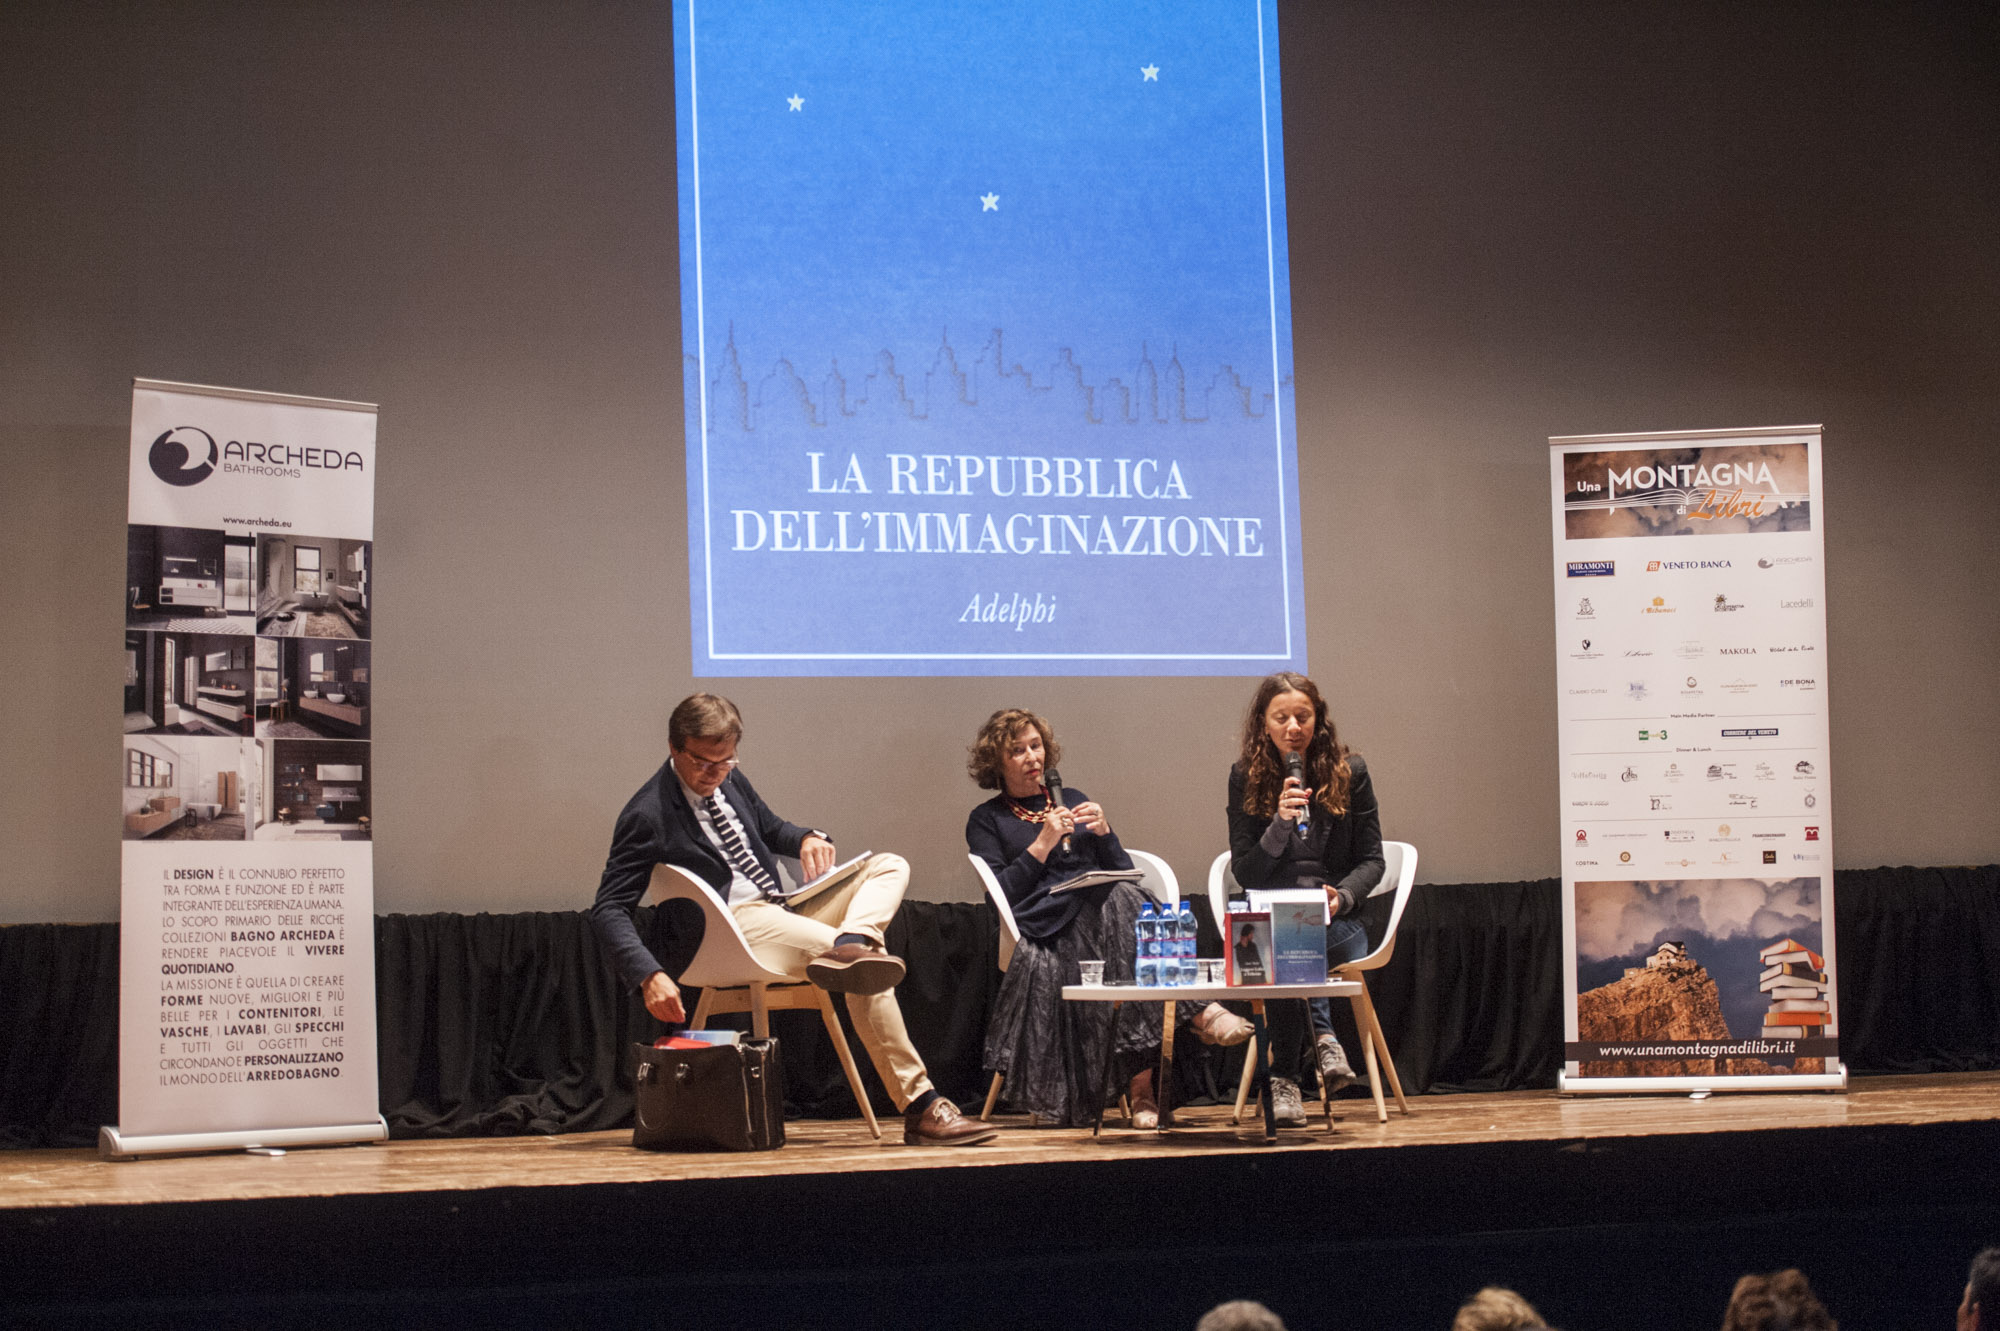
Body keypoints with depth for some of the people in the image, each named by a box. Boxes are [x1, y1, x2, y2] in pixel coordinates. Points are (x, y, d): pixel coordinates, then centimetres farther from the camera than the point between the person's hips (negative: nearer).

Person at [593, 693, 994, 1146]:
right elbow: (609, 910, -12)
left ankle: (849, 946, -33)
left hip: (782, 910, 9)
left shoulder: (729, 780, 14)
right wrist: (649, 976, -27)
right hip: (731, 927, -9)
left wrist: (807, 838, 5)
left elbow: (771, 828, 31)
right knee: (866, 974, -27)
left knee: (890, 867, -1)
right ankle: (921, 1109, -27)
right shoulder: (646, 815, -9)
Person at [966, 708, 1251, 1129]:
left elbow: (1124, 872, 22)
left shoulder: (1072, 799, 28)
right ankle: (1199, 1011, -45)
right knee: (1120, 901, -36)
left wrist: (1103, 832, 4)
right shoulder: (987, 821, 17)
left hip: (1103, 916, 4)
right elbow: (1000, 895, 1)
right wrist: (1042, 844, -4)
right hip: (1046, 927, -4)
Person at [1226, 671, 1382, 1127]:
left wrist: (1342, 896, -14)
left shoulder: (1348, 771, 5)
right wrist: (1279, 825, -15)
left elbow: (1371, 860, 7)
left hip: (1339, 923, 0)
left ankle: (1286, 1075, -25)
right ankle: (1320, 1037, -25)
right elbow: (1244, 872, 1)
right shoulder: (1247, 776, 4)